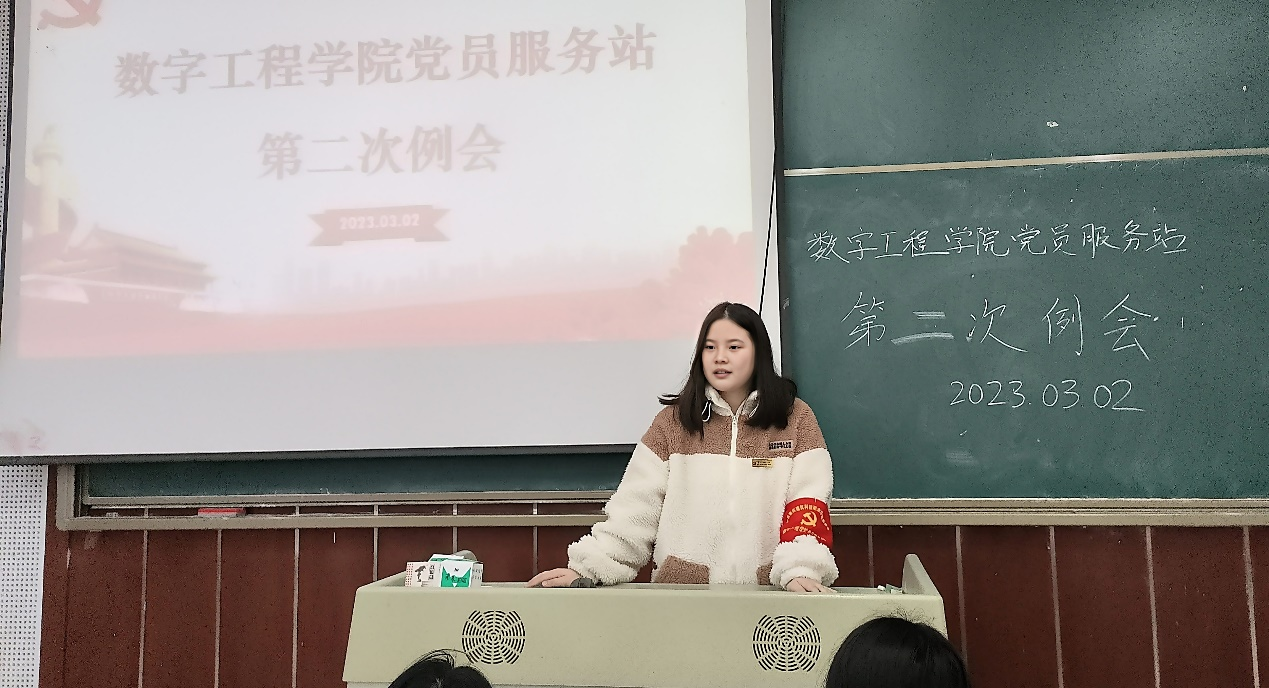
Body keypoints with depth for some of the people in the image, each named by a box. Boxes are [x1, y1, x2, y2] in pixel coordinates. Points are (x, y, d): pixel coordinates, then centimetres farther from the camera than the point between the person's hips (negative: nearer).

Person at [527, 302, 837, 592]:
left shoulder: (796, 419, 6)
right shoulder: (673, 421, 8)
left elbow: (808, 504, -2)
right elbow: (634, 508, 3)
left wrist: (799, 570, -19)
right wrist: (586, 569, -8)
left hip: (767, 594, 0)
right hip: (683, 592, 1)